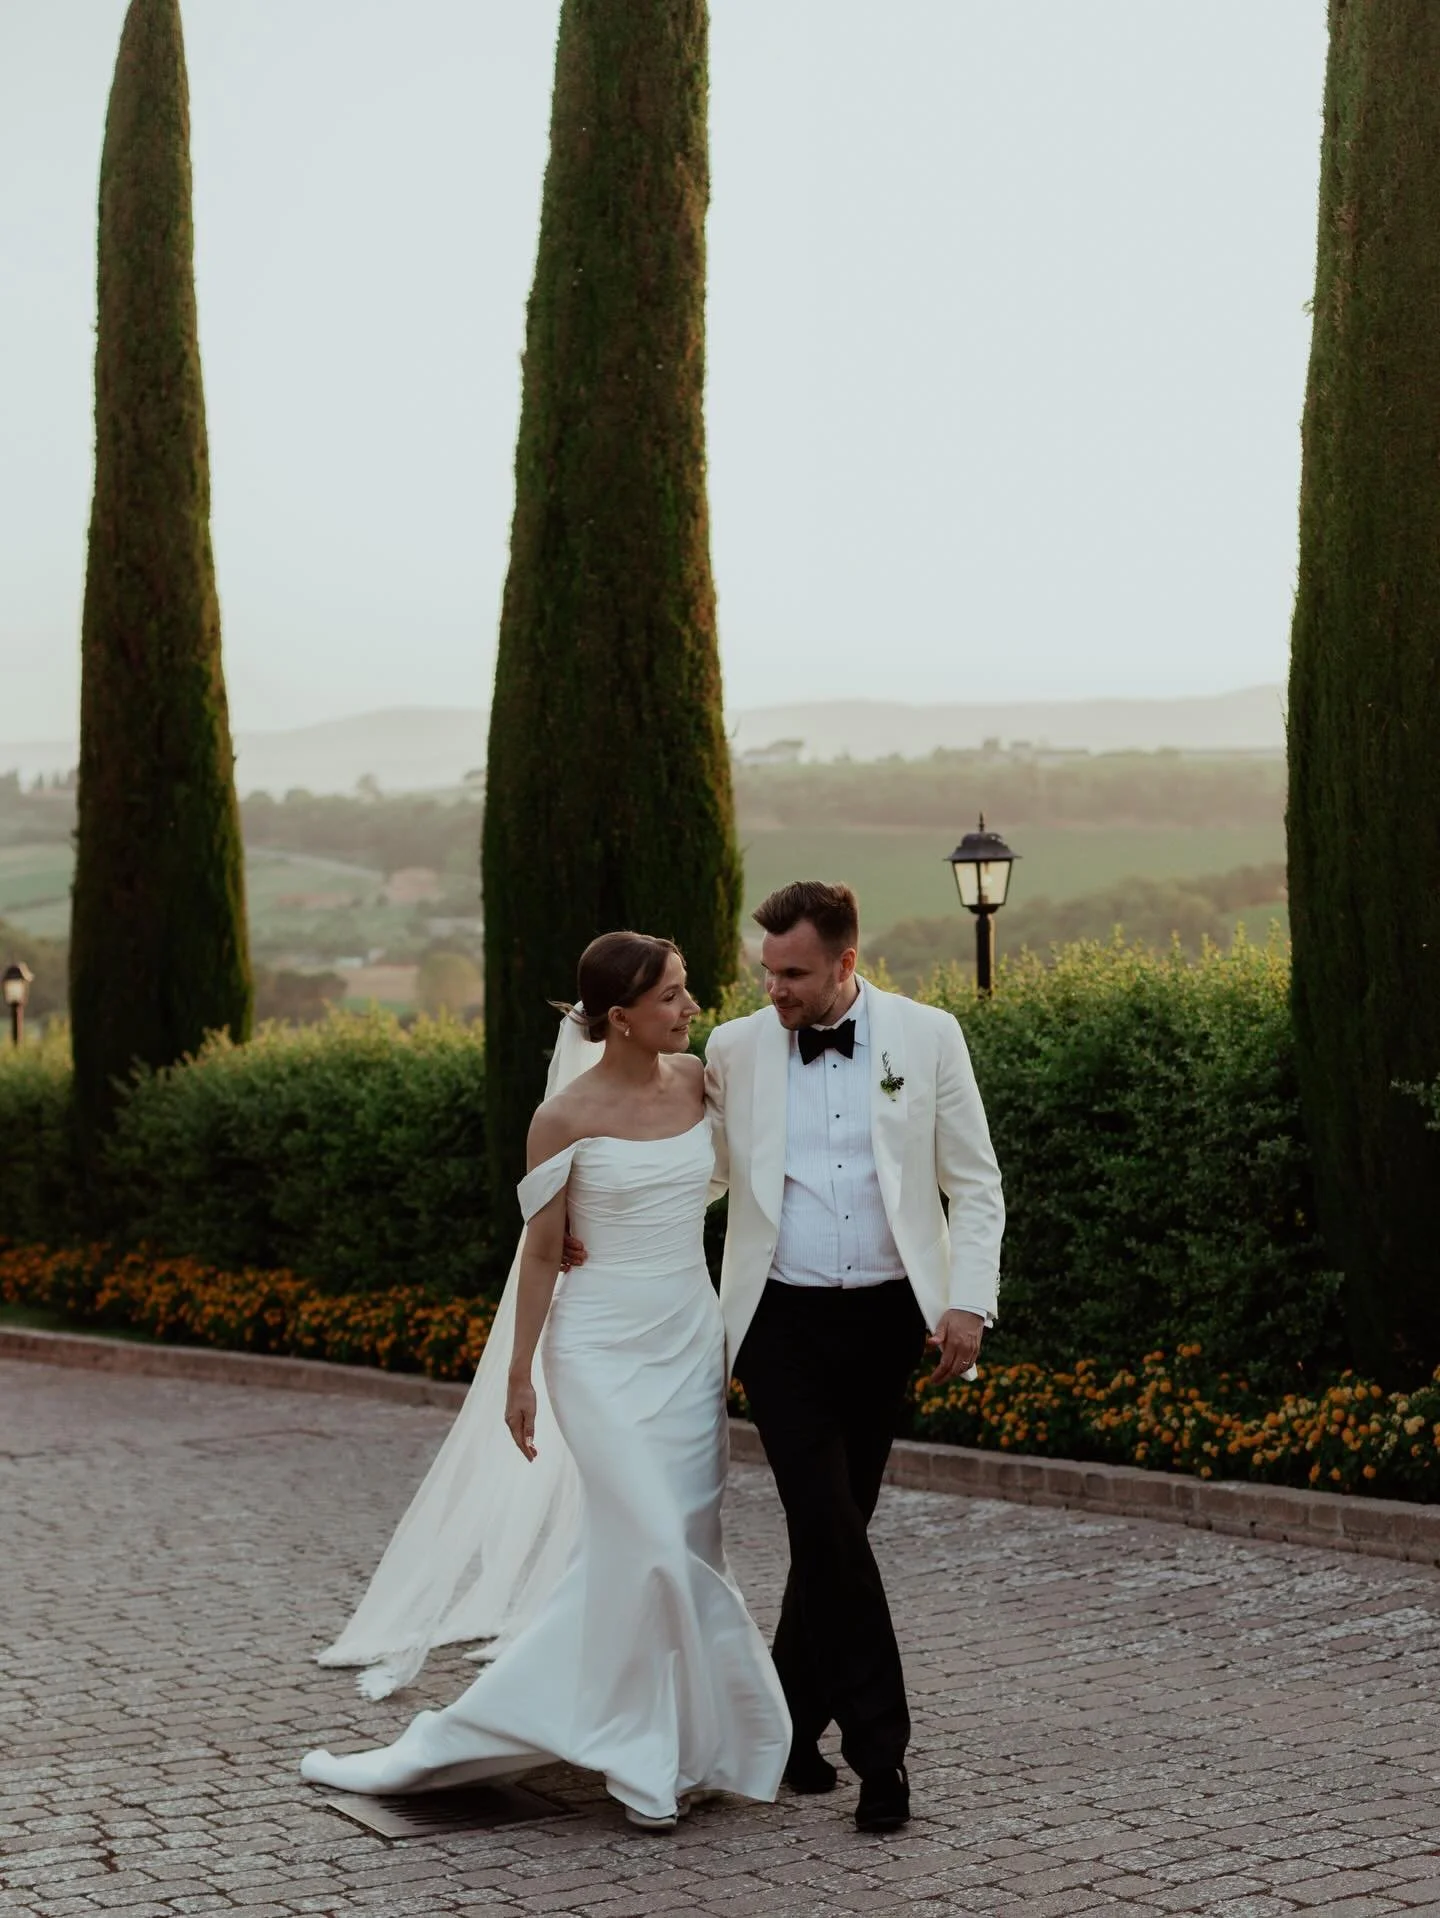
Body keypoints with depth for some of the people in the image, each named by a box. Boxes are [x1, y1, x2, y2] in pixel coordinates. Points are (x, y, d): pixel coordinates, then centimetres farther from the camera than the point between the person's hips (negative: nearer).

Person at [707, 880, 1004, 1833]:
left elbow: (975, 1183, 3)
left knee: (836, 1529, 9)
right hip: (782, 1319, -1)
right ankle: (881, 1749, -5)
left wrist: (969, 1300, -8)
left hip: (885, 1318, 1)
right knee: (828, 1529, -13)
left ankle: (790, 1718, 27)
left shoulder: (926, 1036, -1)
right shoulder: (735, 1050, 1)